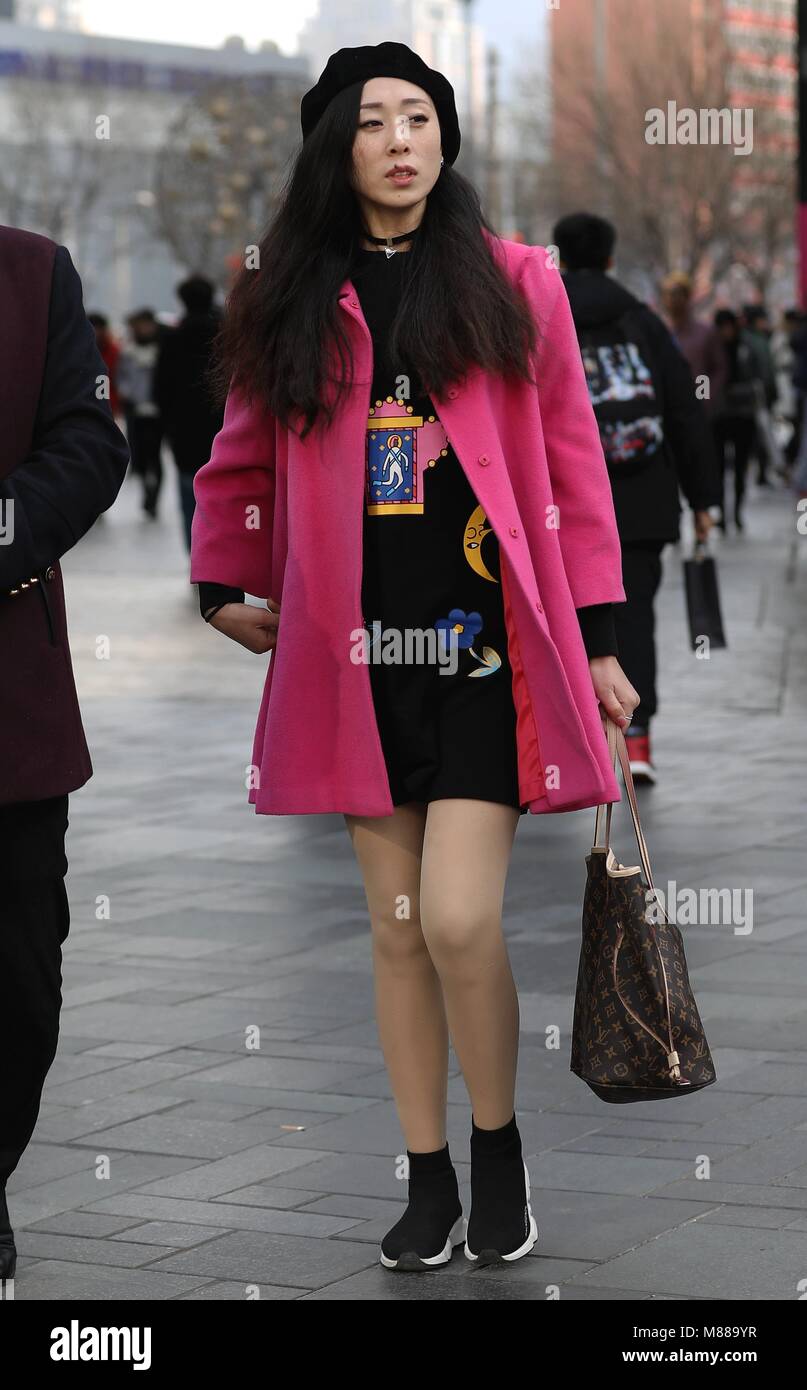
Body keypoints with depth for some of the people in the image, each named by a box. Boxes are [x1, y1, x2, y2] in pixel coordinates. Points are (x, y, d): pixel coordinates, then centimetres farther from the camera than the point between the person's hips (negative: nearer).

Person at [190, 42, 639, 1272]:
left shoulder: (513, 283, 2)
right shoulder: (291, 304, 8)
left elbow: (572, 468, 2)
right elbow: (244, 464, 22)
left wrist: (598, 640, -1)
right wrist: (221, 585, 18)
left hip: (489, 647, -3)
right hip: (362, 656, 3)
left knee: (459, 920, -13)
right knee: (397, 927, 7)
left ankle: (499, 1144, 12)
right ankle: (430, 1184, 17)